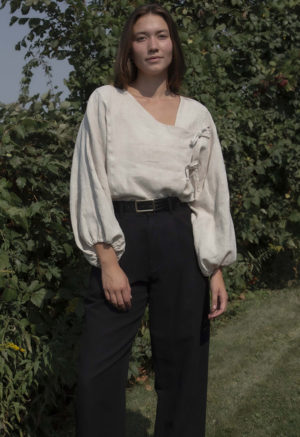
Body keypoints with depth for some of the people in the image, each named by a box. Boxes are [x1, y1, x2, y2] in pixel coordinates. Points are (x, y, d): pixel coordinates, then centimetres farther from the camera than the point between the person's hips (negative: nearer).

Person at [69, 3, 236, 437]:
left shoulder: (197, 115, 10)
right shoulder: (106, 101, 5)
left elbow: (210, 194, 9)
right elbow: (92, 181, -2)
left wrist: (216, 270, 0)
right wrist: (107, 262, -10)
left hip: (180, 242, 2)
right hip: (121, 240, -1)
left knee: (182, 367, 7)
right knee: (98, 372, -4)